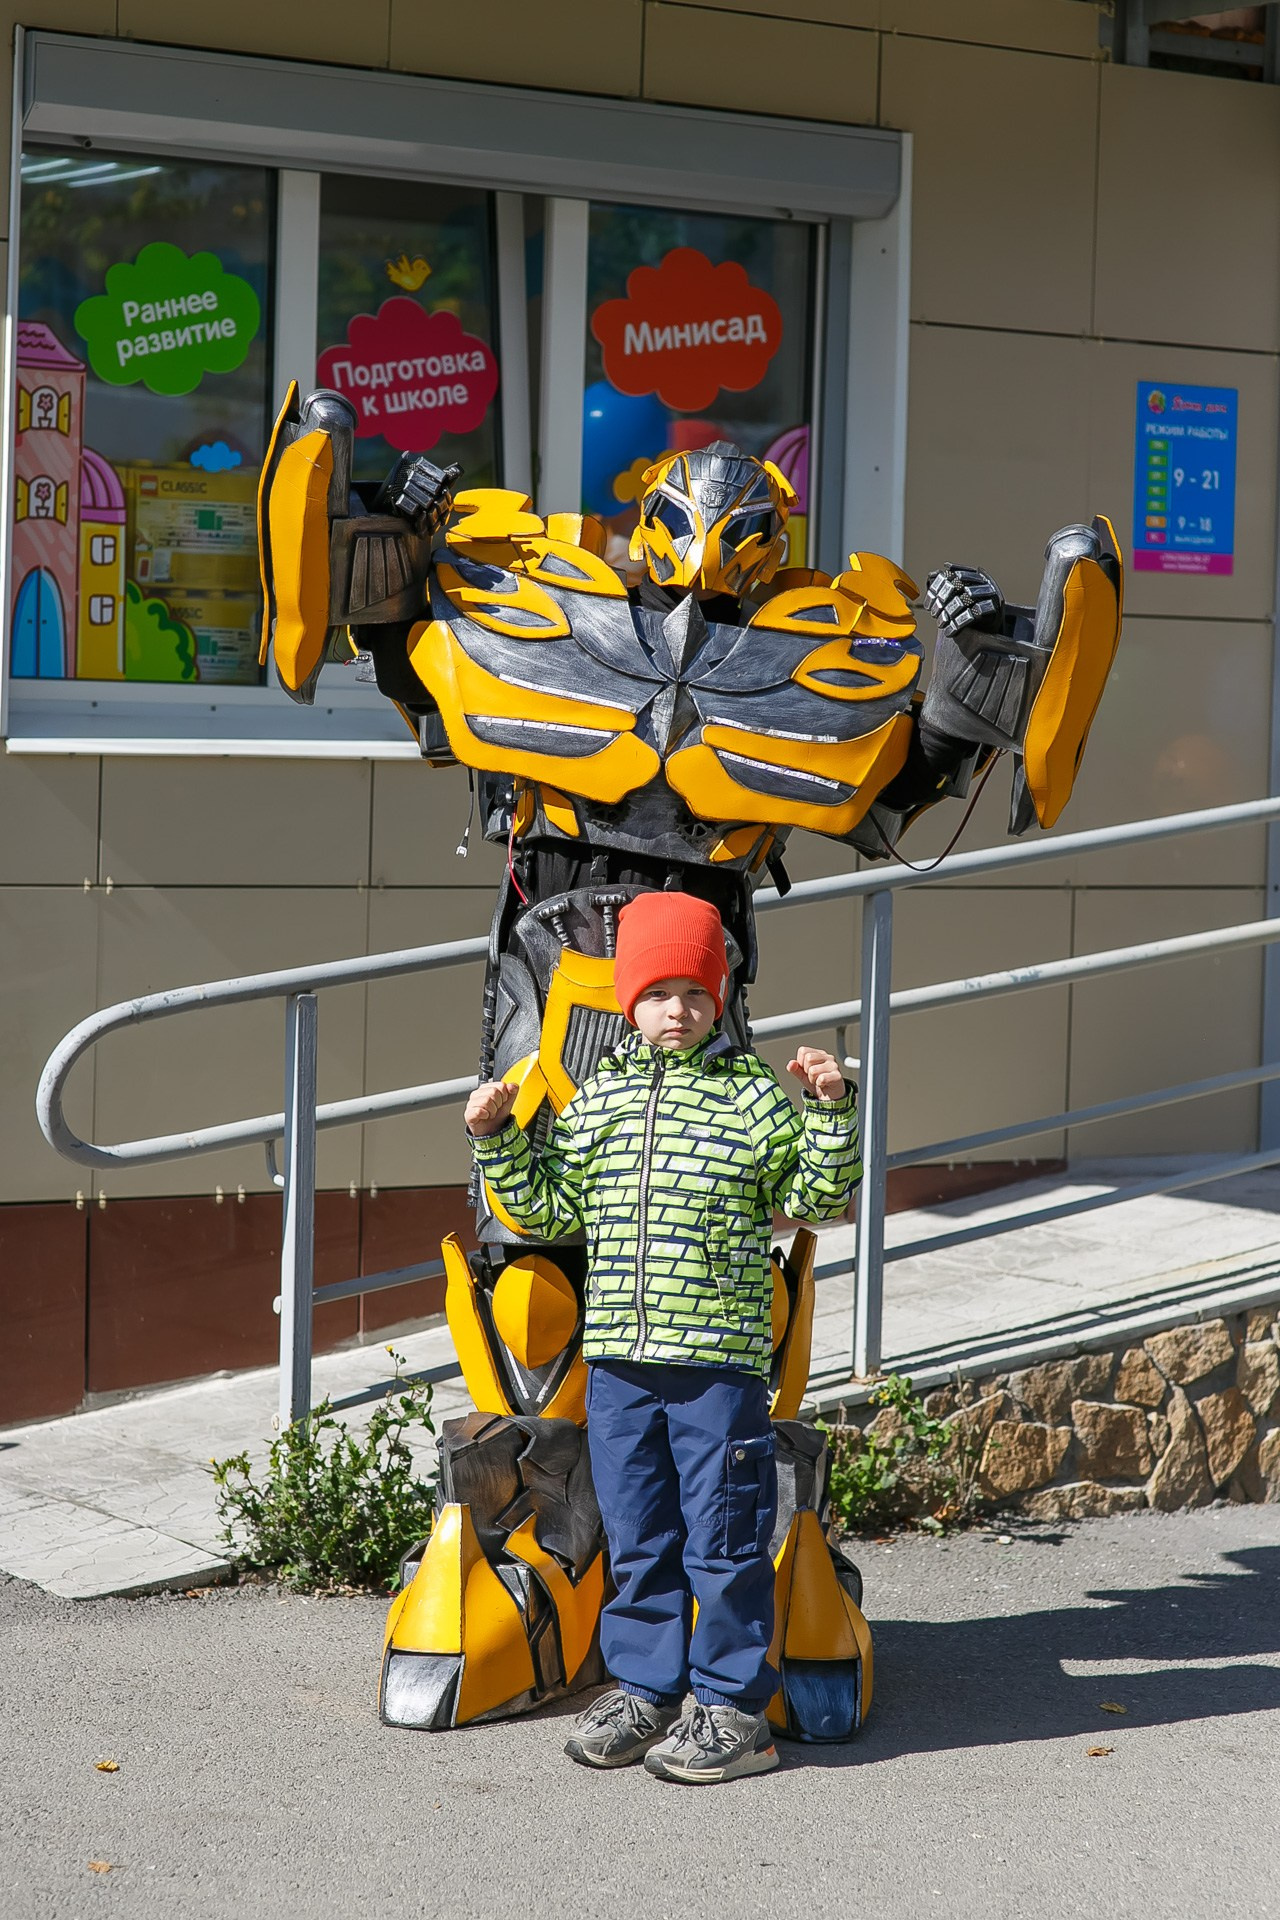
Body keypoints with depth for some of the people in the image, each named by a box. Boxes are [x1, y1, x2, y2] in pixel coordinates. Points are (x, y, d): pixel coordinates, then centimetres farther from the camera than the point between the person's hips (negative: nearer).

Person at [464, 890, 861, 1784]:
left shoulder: (754, 1096, -1)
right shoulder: (597, 1096, 11)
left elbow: (821, 1194, -2)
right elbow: (553, 1207, 18)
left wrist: (831, 1109, -14)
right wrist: (498, 1141, 9)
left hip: (720, 1358, -4)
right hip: (618, 1357, 4)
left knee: (722, 1537, 1)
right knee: (635, 1536, 13)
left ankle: (732, 1708, 10)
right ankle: (644, 1687, 25)